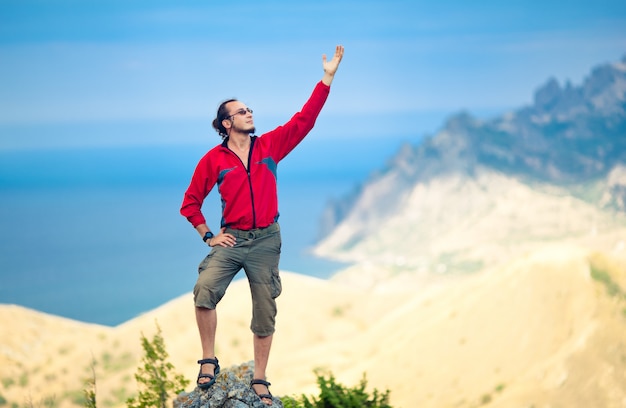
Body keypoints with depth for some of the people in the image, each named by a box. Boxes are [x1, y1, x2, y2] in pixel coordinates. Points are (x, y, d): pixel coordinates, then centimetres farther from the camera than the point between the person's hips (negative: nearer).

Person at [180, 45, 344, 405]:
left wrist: (328, 77, -7)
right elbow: (191, 202, 8)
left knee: (265, 312, 6)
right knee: (205, 290, -26)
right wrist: (208, 236, -1)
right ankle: (209, 361, -12)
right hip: (231, 240, -2)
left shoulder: (270, 145, 4)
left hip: (266, 240, 2)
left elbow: (305, 119, -2)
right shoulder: (214, 160, 0)